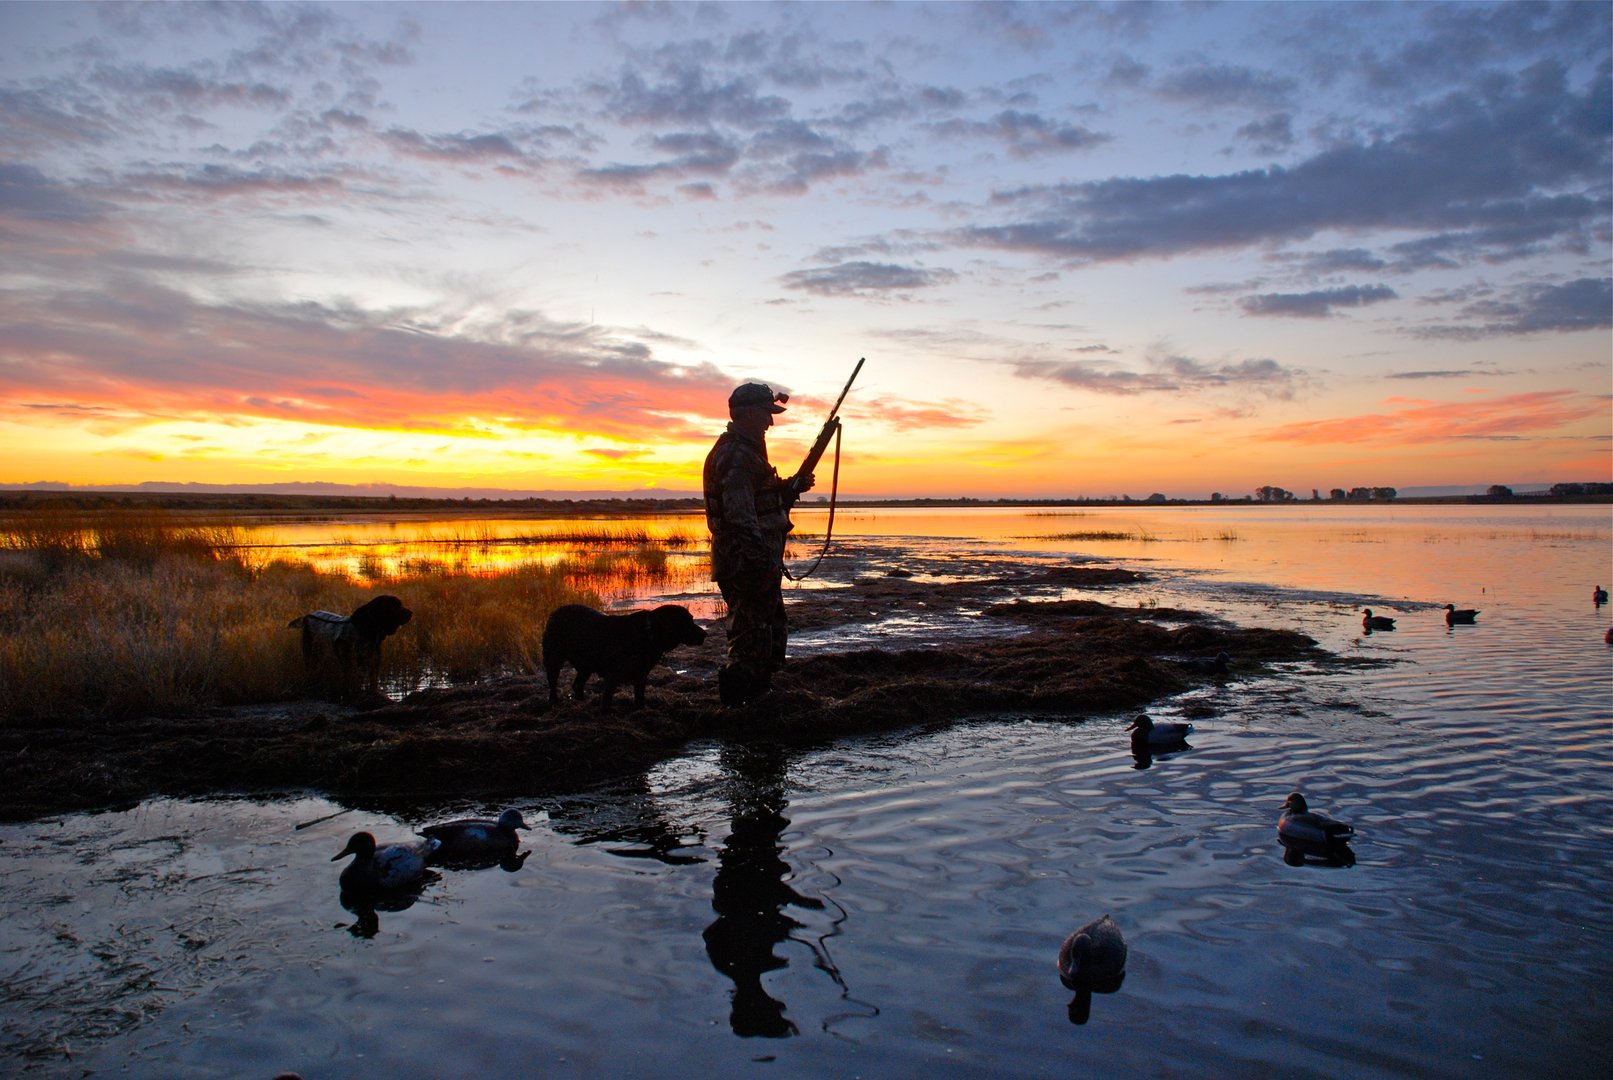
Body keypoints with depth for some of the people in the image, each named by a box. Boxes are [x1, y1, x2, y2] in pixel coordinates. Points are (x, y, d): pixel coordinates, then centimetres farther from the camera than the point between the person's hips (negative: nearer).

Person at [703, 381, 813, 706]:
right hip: (747, 565, -11)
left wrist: (793, 488, 14)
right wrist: (763, 563, -30)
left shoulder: (748, 451, 17)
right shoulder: (735, 456, -17)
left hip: (759, 562, 11)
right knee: (751, 644, -7)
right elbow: (740, 516, -26)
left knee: (773, 637, 19)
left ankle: (756, 699, 29)